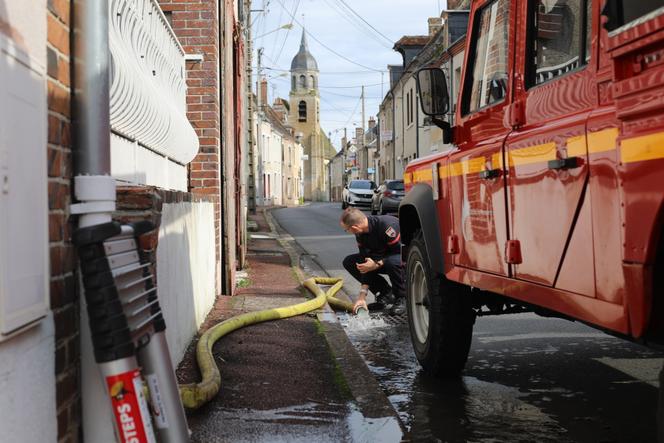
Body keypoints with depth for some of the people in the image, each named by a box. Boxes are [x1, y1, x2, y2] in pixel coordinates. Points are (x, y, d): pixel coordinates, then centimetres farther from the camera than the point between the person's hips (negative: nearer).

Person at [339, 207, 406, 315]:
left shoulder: (387, 225, -33)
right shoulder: (361, 234, -9)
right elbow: (365, 265, -9)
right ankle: (386, 294, 0)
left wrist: (377, 264, -29)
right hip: (384, 257, 8)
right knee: (349, 262, -4)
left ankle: (401, 298, -13)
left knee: (393, 262, -42)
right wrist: (362, 295, -16)